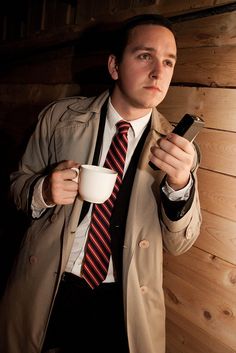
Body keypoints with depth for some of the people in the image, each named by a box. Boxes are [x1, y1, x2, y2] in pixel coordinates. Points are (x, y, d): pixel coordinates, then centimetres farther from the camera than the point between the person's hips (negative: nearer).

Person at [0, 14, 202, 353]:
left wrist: (181, 183, -27)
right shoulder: (60, 117, -9)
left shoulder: (177, 146, -8)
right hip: (45, 291, 1)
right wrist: (43, 191, -21)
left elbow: (178, 243, -8)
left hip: (124, 304, 0)